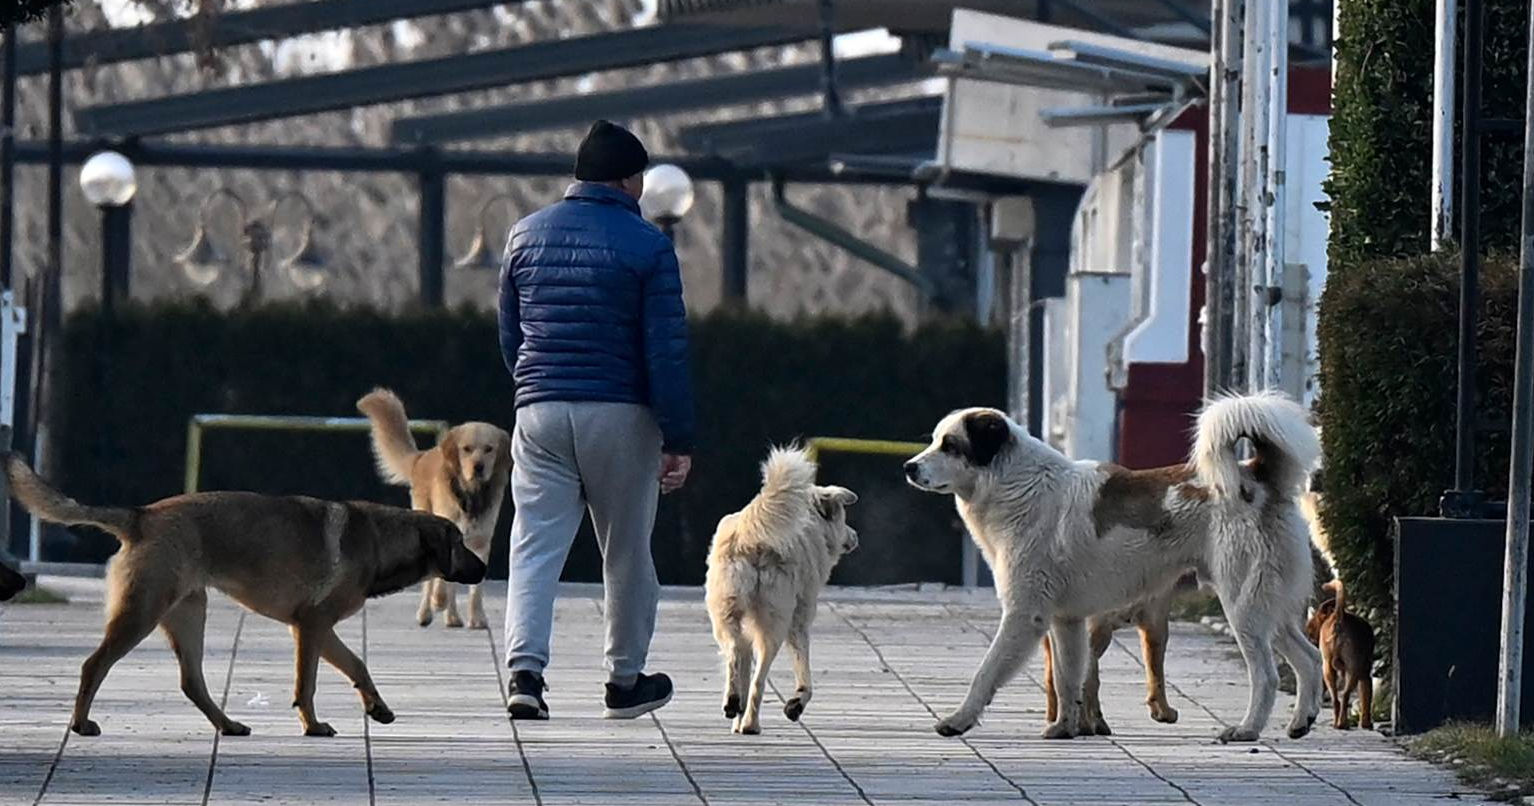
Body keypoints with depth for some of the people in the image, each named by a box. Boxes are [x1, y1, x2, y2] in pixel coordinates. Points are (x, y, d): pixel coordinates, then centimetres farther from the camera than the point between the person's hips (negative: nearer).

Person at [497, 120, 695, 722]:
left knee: (535, 546, -2)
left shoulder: (526, 236, 9)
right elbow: (666, 350, -8)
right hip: (620, 415, -3)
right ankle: (626, 681, 21)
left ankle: (525, 670, -21)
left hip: (540, 413, 3)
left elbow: (508, 337, 17)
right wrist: (678, 439, -6)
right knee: (626, 552, 12)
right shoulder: (646, 245, -5)